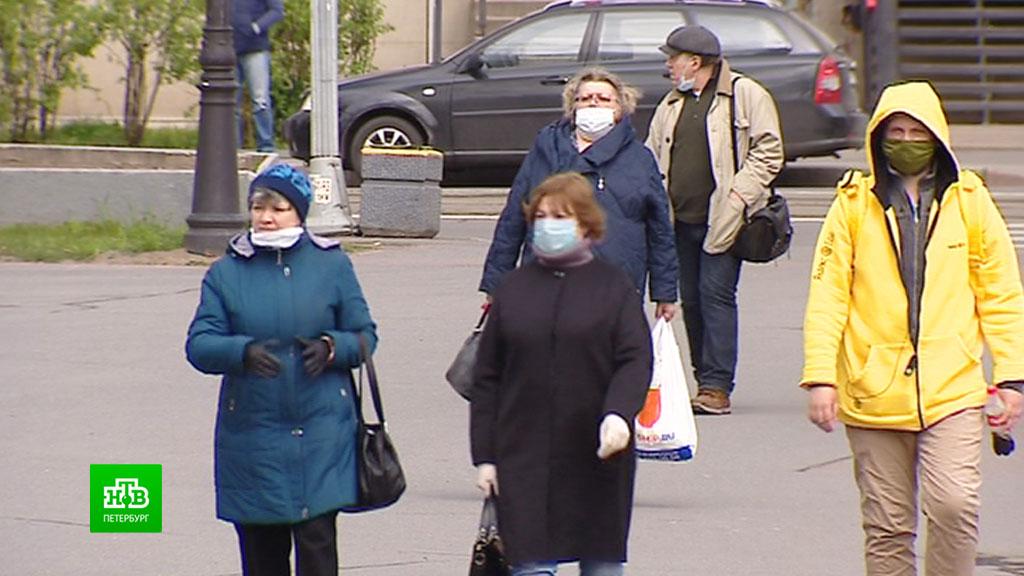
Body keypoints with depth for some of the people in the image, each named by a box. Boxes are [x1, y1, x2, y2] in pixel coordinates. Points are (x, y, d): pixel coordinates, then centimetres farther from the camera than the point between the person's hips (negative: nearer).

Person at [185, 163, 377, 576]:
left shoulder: (331, 264, 6)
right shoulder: (227, 272, 6)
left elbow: (364, 335, 7)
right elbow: (199, 344, -3)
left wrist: (331, 347, -15)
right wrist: (244, 352, -24)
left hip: (321, 433, -1)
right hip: (251, 431, 1)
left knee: (317, 541, -9)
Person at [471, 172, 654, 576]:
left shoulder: (614, 287, 3)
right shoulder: (514, 288, 8)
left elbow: (636, 360, -5)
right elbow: (486, 378, 9)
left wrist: (619, 414, -24)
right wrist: (484, 455, 4)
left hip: (598, 455, -1)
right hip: (524, 456, 1)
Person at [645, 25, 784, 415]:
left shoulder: (746, 95, -1)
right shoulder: (671, 105, 20)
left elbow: (768, 151, -4)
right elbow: (652, 155, 24)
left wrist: (740, 194, -14)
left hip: (722, 218, -7)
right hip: (682, 220, 7)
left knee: (716, 295, -12)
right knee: (691, 299, 6)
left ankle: (717, 387, -13)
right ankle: (706, 382, 14)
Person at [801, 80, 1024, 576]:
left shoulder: (968, 201, 7)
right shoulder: (854, 204, 5)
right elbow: (827, 296, 3)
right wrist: (820, 377, -7)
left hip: (952, 391, -1)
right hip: (874, 396, 1)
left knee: (955, 506, -18)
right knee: (887, 526, 5)